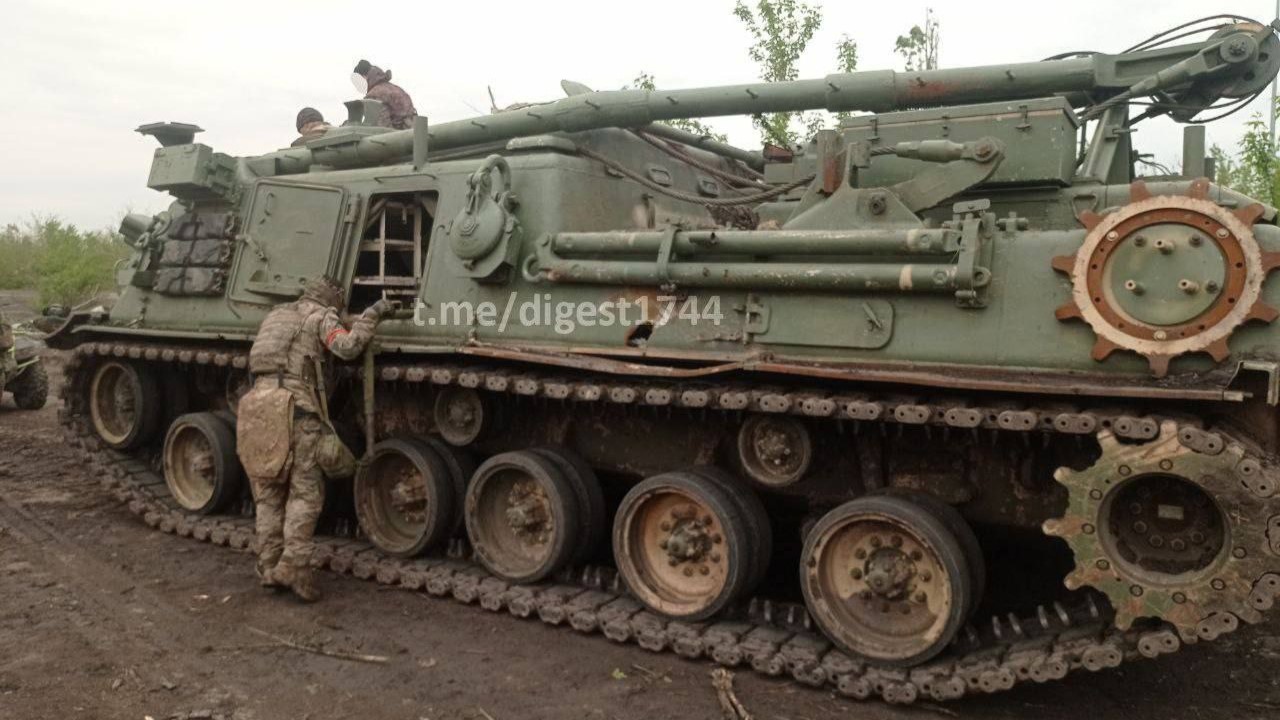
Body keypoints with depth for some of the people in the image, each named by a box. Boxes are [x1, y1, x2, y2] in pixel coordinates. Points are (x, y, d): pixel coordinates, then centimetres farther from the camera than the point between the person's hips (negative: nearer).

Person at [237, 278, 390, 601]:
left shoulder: (274, 315, 27)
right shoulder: (320, 316, 7)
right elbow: (347, 346, -9)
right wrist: (372, 314, 1)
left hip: (258, 403, 7)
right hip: (295, 407, -6)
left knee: (268, 494, 11)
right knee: (305, 492, -3)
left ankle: (269, 568, 11)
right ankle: (294, 565, -10)